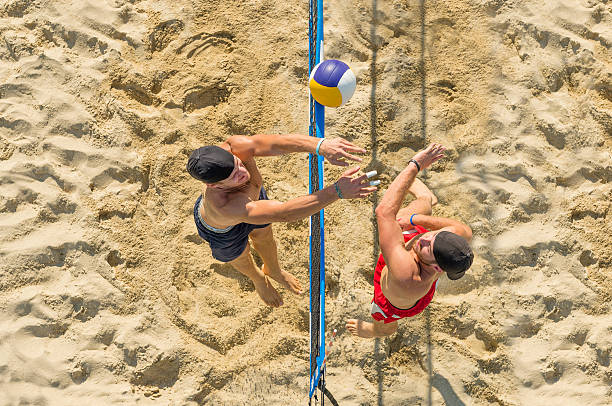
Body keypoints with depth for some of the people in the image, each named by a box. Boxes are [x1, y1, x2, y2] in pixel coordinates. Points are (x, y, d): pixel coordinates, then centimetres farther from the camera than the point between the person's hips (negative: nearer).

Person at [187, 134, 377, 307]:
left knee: (265, 238, 31)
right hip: (223, 230, -4)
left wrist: (322, 146, -73)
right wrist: (338, 191, -64)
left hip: (251, 194, 4)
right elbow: (283, 213, -57)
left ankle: (274, 271, 67)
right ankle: (258, 278, 66)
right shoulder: (225, 205, -53)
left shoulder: (235, 147, -43)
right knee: (240, 256, 29)